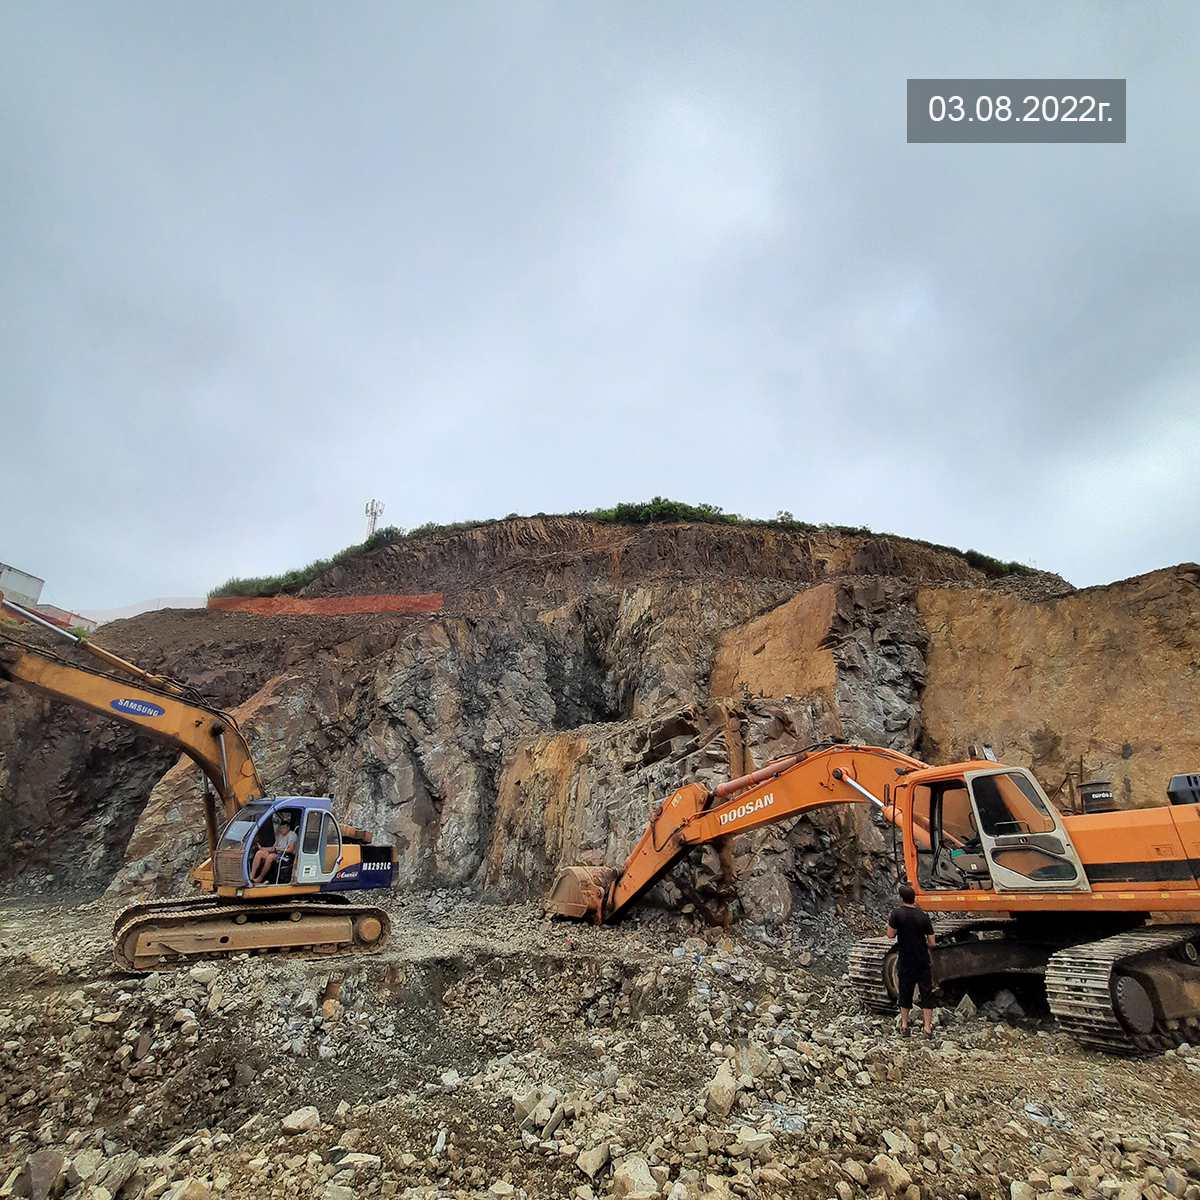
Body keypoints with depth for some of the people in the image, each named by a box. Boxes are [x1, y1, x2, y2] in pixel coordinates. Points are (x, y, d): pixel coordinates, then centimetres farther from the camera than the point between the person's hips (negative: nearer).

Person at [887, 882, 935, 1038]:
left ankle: (904, 1026, 23)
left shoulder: (897, 913, -14)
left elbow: (891, 935, -9)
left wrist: (890, 923, 7)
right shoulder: (923, 916, -9)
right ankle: (928, 1028, 13)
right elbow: (931, 942, -4)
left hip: (906, 961, 0)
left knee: (905, 992, 13)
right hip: (923, 961, 0)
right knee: (926, 993, 11)